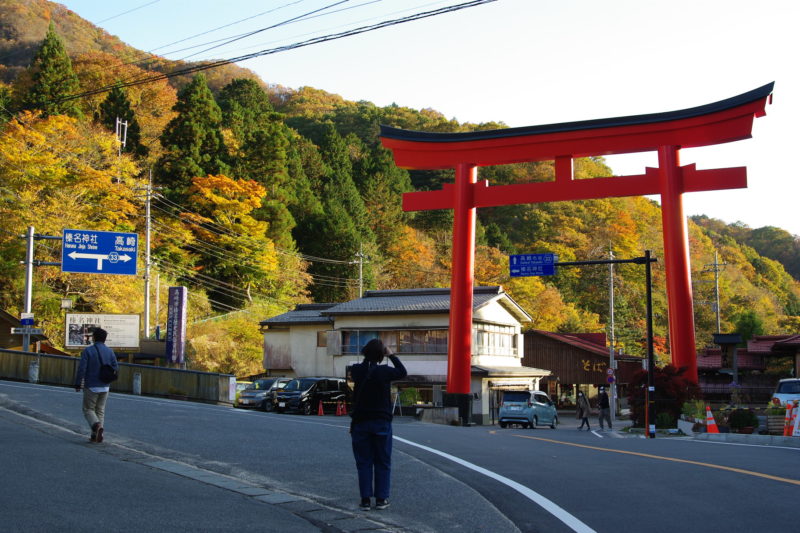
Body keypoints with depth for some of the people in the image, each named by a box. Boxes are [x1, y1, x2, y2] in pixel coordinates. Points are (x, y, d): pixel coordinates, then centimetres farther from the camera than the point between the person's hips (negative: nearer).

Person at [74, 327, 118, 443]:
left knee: (88, 409, 7)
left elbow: (81, 368, -13)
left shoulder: (88, 350, -9)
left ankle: (96, 425, -20)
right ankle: (96, 435, 5)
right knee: (100, 410, 12)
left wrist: (78, 384, -5)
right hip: (104, 387, 4)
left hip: (91, 387, -4)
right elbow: (116, 369, 1)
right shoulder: (110, 352, 2)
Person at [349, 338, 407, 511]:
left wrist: (367, 357, 12)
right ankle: (381, 499, 9)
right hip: (382, 422, -2)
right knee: (382, 462, 9)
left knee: (364, 463, 7)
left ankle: (365, 500, 5)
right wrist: (392, 355, 12)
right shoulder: (384, 371, -12)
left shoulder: (356, 370, -6)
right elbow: (402, 372, 6)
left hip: (360, 423, 2)